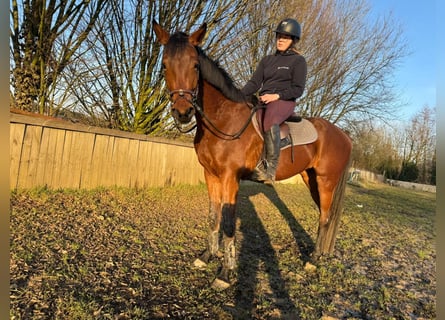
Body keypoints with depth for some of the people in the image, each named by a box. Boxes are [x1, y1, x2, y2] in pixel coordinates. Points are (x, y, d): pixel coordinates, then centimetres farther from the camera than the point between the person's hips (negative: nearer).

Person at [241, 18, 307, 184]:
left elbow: (298, 89, -4)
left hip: (284, 101, -6)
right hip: (263, 100, 7)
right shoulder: (267, 60, 20)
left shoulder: (298, 60, 6)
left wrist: (277, 96, -19)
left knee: (270, 121, -39)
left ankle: (270, 168, -39)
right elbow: (254, 83, 12)